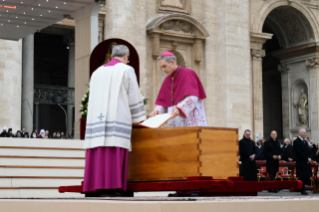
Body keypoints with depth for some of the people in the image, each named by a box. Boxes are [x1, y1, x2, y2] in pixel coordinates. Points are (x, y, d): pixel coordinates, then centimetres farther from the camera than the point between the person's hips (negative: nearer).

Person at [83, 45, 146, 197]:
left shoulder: (97, 72, 20)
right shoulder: (127, 70, 3)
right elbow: (134, 96, 2)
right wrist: (138, 118, 13)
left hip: (97, 117, 5)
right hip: (118, 119, -5)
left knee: (99, 154, 1)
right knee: (116, 155, -9)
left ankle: (98, 188, -4)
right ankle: (113, 188, -15)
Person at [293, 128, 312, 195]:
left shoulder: (305, 141, 18)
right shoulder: (296, 142, -9)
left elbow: (308, 150, 16)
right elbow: (299, 152, -16)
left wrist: (309, 158, -2)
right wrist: (307, 159, -16)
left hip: (307, 162, 8)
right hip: (301, 162, -8)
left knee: (307, 176, 4)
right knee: (302, 176, -4)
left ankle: (303, 188, 15)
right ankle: (303, 190, 3)